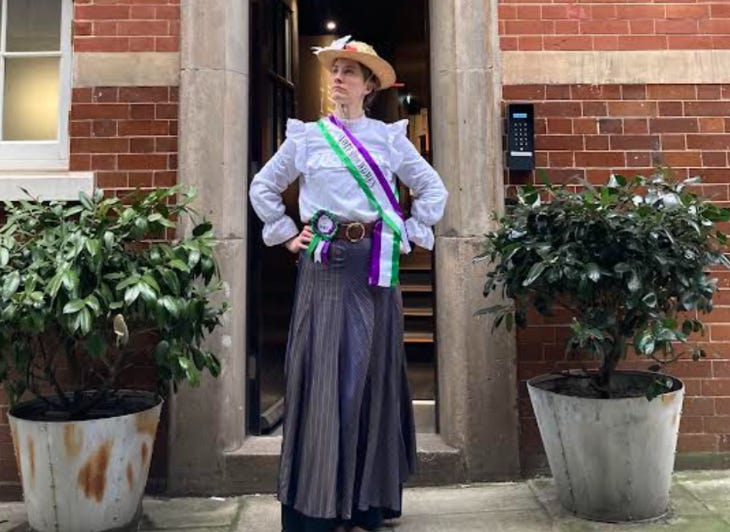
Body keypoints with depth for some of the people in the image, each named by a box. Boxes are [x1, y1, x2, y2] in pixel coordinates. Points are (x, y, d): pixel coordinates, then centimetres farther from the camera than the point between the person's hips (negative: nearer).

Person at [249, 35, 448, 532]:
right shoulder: (305, 136, 8)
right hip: (325, 263, 0)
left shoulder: (390, 137, 9)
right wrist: (287, 234, 7)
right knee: (322, 374, -2)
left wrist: (407, 234, 4)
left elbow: (434, 189, 13)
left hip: (377, 263, 1)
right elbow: (263, 187, 16)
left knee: (372, 372, 4)